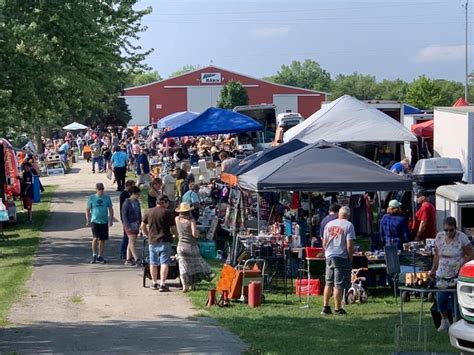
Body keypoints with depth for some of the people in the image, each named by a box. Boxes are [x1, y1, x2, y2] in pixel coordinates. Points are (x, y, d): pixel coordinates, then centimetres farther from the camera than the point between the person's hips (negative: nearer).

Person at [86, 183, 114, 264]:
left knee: (102, 240, 7)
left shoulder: (107, 198, 5)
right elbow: (87, 210, 6)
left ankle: (100, 256, 18)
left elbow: (111, 209, 12)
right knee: (95, 238, -16)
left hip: (104, 222, 2)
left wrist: (111, 220, 6)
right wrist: (88, 221, -1)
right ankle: (94, 255, -1)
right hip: (95, 221, -2)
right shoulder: (91, 198, 0)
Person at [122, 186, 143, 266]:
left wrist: (140, 223, 10)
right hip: (130, 225, -7)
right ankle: (136, 259, -15)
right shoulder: (127, 202, -11)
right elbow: (124, 214, -12)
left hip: (136, 224, 7)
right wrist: (127, 225, -17)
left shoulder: (137, 202, 11)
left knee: (131, 242, 9)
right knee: (132, 242, -10)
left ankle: (128, 259, 13)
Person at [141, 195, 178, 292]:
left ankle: (154, 283, 25)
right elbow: (173, 228, -4)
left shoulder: (149, 212, 6)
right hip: (164, 241, -4)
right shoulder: (167, 212, -7)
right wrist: (177, 235, 14)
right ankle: (162, 284, -12)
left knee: (153, 263, 15)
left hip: (152, 241, 4)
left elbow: (143, 226, 11)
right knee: (164, 263, -4)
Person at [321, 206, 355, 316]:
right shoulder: (348, 225, -7)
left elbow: (324, 243, 13)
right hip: (342, 257, -5)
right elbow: (349, 245, -12)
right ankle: (338, 308, 0)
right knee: (339, 285, -2)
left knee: (328, 283, 14)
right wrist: (350, 258, -4)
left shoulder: (329, 224, 9)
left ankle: (326, 307, 13)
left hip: (329, 256, 5)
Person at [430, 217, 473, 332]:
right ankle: (444, 321, 25)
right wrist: (433, 269, 10)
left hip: (457, 275, -5)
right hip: (442, 275, 5)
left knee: (455, 300, -7)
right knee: (440, 299, 4)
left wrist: (461, 266, -19)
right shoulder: (439, 237, 3)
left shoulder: (462, 238, -11)